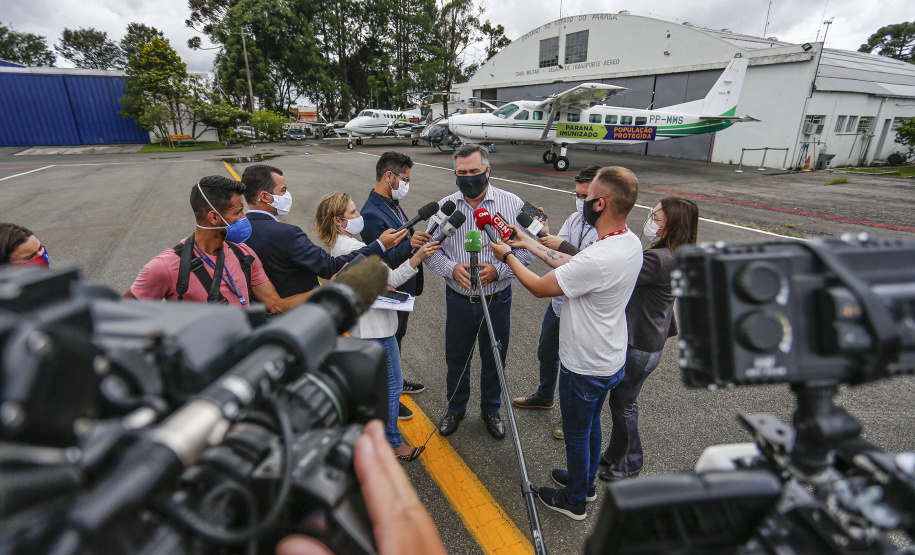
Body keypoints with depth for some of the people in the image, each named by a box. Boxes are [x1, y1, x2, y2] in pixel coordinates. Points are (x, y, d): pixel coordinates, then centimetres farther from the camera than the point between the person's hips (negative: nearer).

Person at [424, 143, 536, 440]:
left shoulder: (512, 204, -7)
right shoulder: (444, 207, -3)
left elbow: (527, 249, -6)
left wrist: (498, 270, -22)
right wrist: (452, 268, -20)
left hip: (497, 300, -1)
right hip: (458, 300, 1)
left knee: (494, 360, 16)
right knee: (456, 359, 17)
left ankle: (491, 409, 43)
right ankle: (455, 409, 43)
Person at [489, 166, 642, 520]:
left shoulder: (598, 259, -35)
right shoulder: (631, 242, -5)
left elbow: (539, 287, -22)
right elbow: (571, 265, 5)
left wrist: (508, 256, -6)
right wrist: (529, 243, 6)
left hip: (585, 369, -8)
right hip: (611, 359, 9)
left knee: (576, 434, 15)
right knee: (591, 424, 28)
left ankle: (574, 501, 39)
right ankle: (586, 483, 51)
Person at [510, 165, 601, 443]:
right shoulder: (575, 219, 1)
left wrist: (564, 246, -32)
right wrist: (546, 236, -21)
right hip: (558, 304, 7)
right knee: (546, 353, 25)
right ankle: (544, 397, 52)